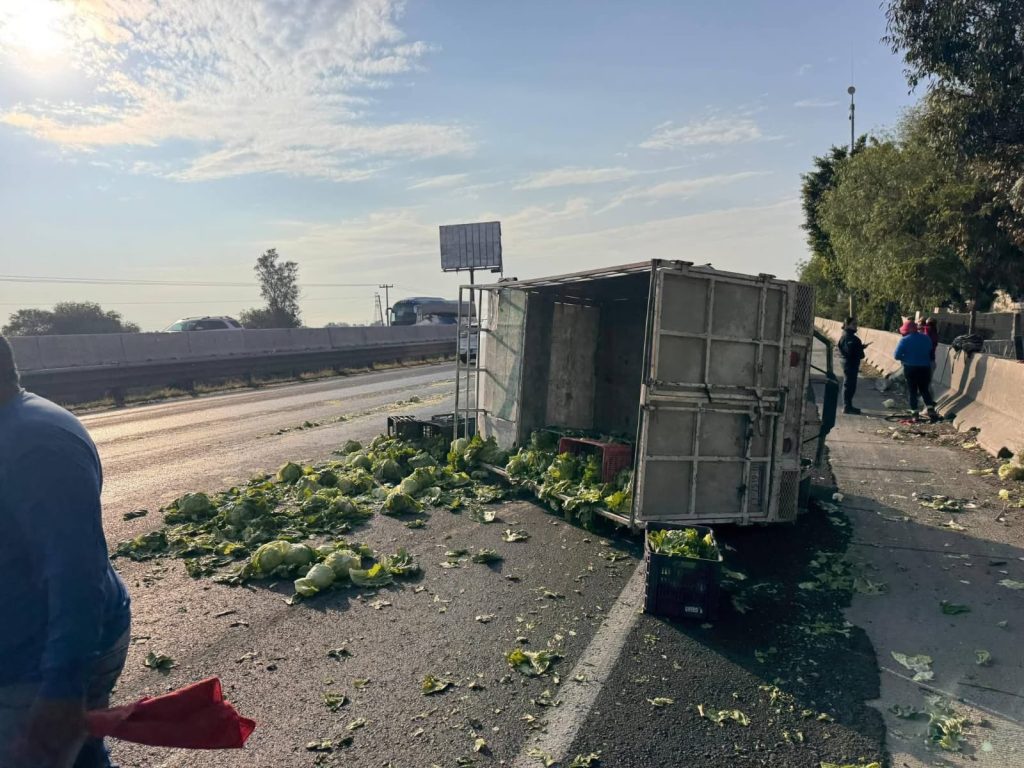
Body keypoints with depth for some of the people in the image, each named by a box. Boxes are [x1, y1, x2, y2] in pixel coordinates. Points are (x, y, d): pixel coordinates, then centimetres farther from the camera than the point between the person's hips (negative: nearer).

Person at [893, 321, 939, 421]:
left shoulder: (905, 340, -11)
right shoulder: (926, 338, 4)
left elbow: (896, 355, -13)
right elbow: (930, 352, 13)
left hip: (910, 368, -3)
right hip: (925, 368, 3)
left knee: (913, 391, 5)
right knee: (924, 390, 13)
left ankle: (915, 413, 6)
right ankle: (931, 409, -4)